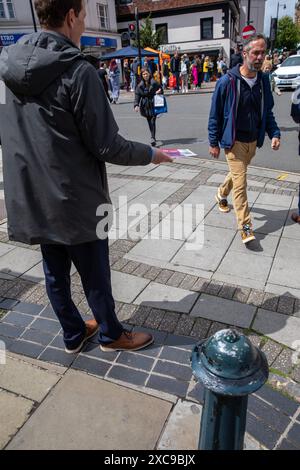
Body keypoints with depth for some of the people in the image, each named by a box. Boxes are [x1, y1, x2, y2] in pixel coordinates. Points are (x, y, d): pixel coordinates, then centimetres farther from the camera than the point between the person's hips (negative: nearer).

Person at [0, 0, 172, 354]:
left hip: (30, 198, 7)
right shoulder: (77, 71, -17)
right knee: (95, 275, 12)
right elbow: (106, 147, -17)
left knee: (55, 272, 18)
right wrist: (149, 154, -1)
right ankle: (111, 335, 34)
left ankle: (73, 334, 39)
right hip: (75, 199, -7)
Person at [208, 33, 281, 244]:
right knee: (240, 181, -8)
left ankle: (222, 194, 51)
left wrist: (275, 133, -3)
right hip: (234, 140, -5)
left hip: (253, 141, 6)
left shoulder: (263, 81, 3)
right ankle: (245, 226, -1)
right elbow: (215, 114, -8)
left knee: (237, 174, 21)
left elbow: (268, 112, 11)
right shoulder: (227, 81, -13)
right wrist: (214, 143, -7)